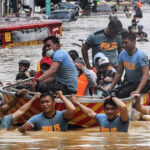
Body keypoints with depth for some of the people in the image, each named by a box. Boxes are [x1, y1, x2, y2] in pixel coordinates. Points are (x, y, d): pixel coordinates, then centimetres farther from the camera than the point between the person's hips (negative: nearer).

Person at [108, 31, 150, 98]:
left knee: (122, 94, -29)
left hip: (141, 83, -7)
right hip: (130, 83, 7)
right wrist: (110, 88, 4)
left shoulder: (141, 55, -17)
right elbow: (119, 73, 10)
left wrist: (137, 91, -35)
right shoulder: (122, 54, 3)